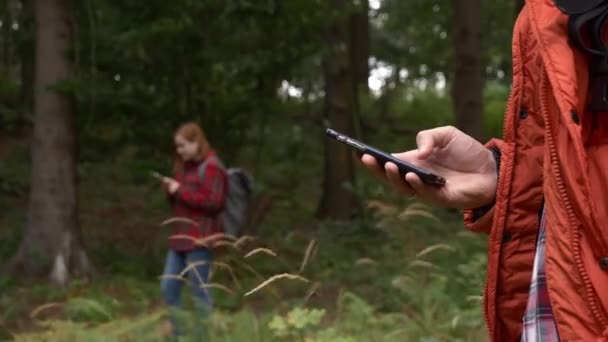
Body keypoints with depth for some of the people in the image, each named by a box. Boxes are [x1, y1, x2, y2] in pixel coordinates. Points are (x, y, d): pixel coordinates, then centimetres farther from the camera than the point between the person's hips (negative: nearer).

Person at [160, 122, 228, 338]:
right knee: (168, 288, 7)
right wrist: (171, 191, 4)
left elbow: (213, 202, -19)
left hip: (200, 240, -9)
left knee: (199, 291, -4)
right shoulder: (186, 167, 18)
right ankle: (179, 334, 16)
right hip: (181, 238, 9)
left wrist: (181, 191, -16)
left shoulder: (211, 167, -9)